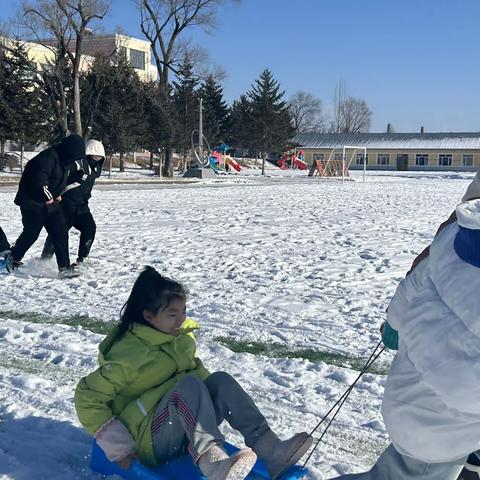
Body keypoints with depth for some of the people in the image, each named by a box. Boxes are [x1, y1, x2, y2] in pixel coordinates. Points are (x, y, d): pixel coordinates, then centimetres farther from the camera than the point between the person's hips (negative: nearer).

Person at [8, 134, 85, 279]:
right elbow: (39, 179, -31)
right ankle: (13, 259, 29)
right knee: (31, 233, 3)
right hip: (33, 202, -8)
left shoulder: (64, 160, 8)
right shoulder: (49, 157, -22)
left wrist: (57, 195, 10)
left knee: (61, 233, -1)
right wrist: (47, 197, -24)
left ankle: (64, 268, -1)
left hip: (50, 202, 8)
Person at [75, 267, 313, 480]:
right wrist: (117, 447, -19)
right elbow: (87, 397, -16)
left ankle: (270, 450, -30)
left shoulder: (182, 337, 3)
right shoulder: (129, 355, -18)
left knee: (220, 380, -18)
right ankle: (211, 460, -51)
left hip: (184, 432, 7)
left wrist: (223, 401, 3)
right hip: (149, 442, -7)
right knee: (189, 384, -31)